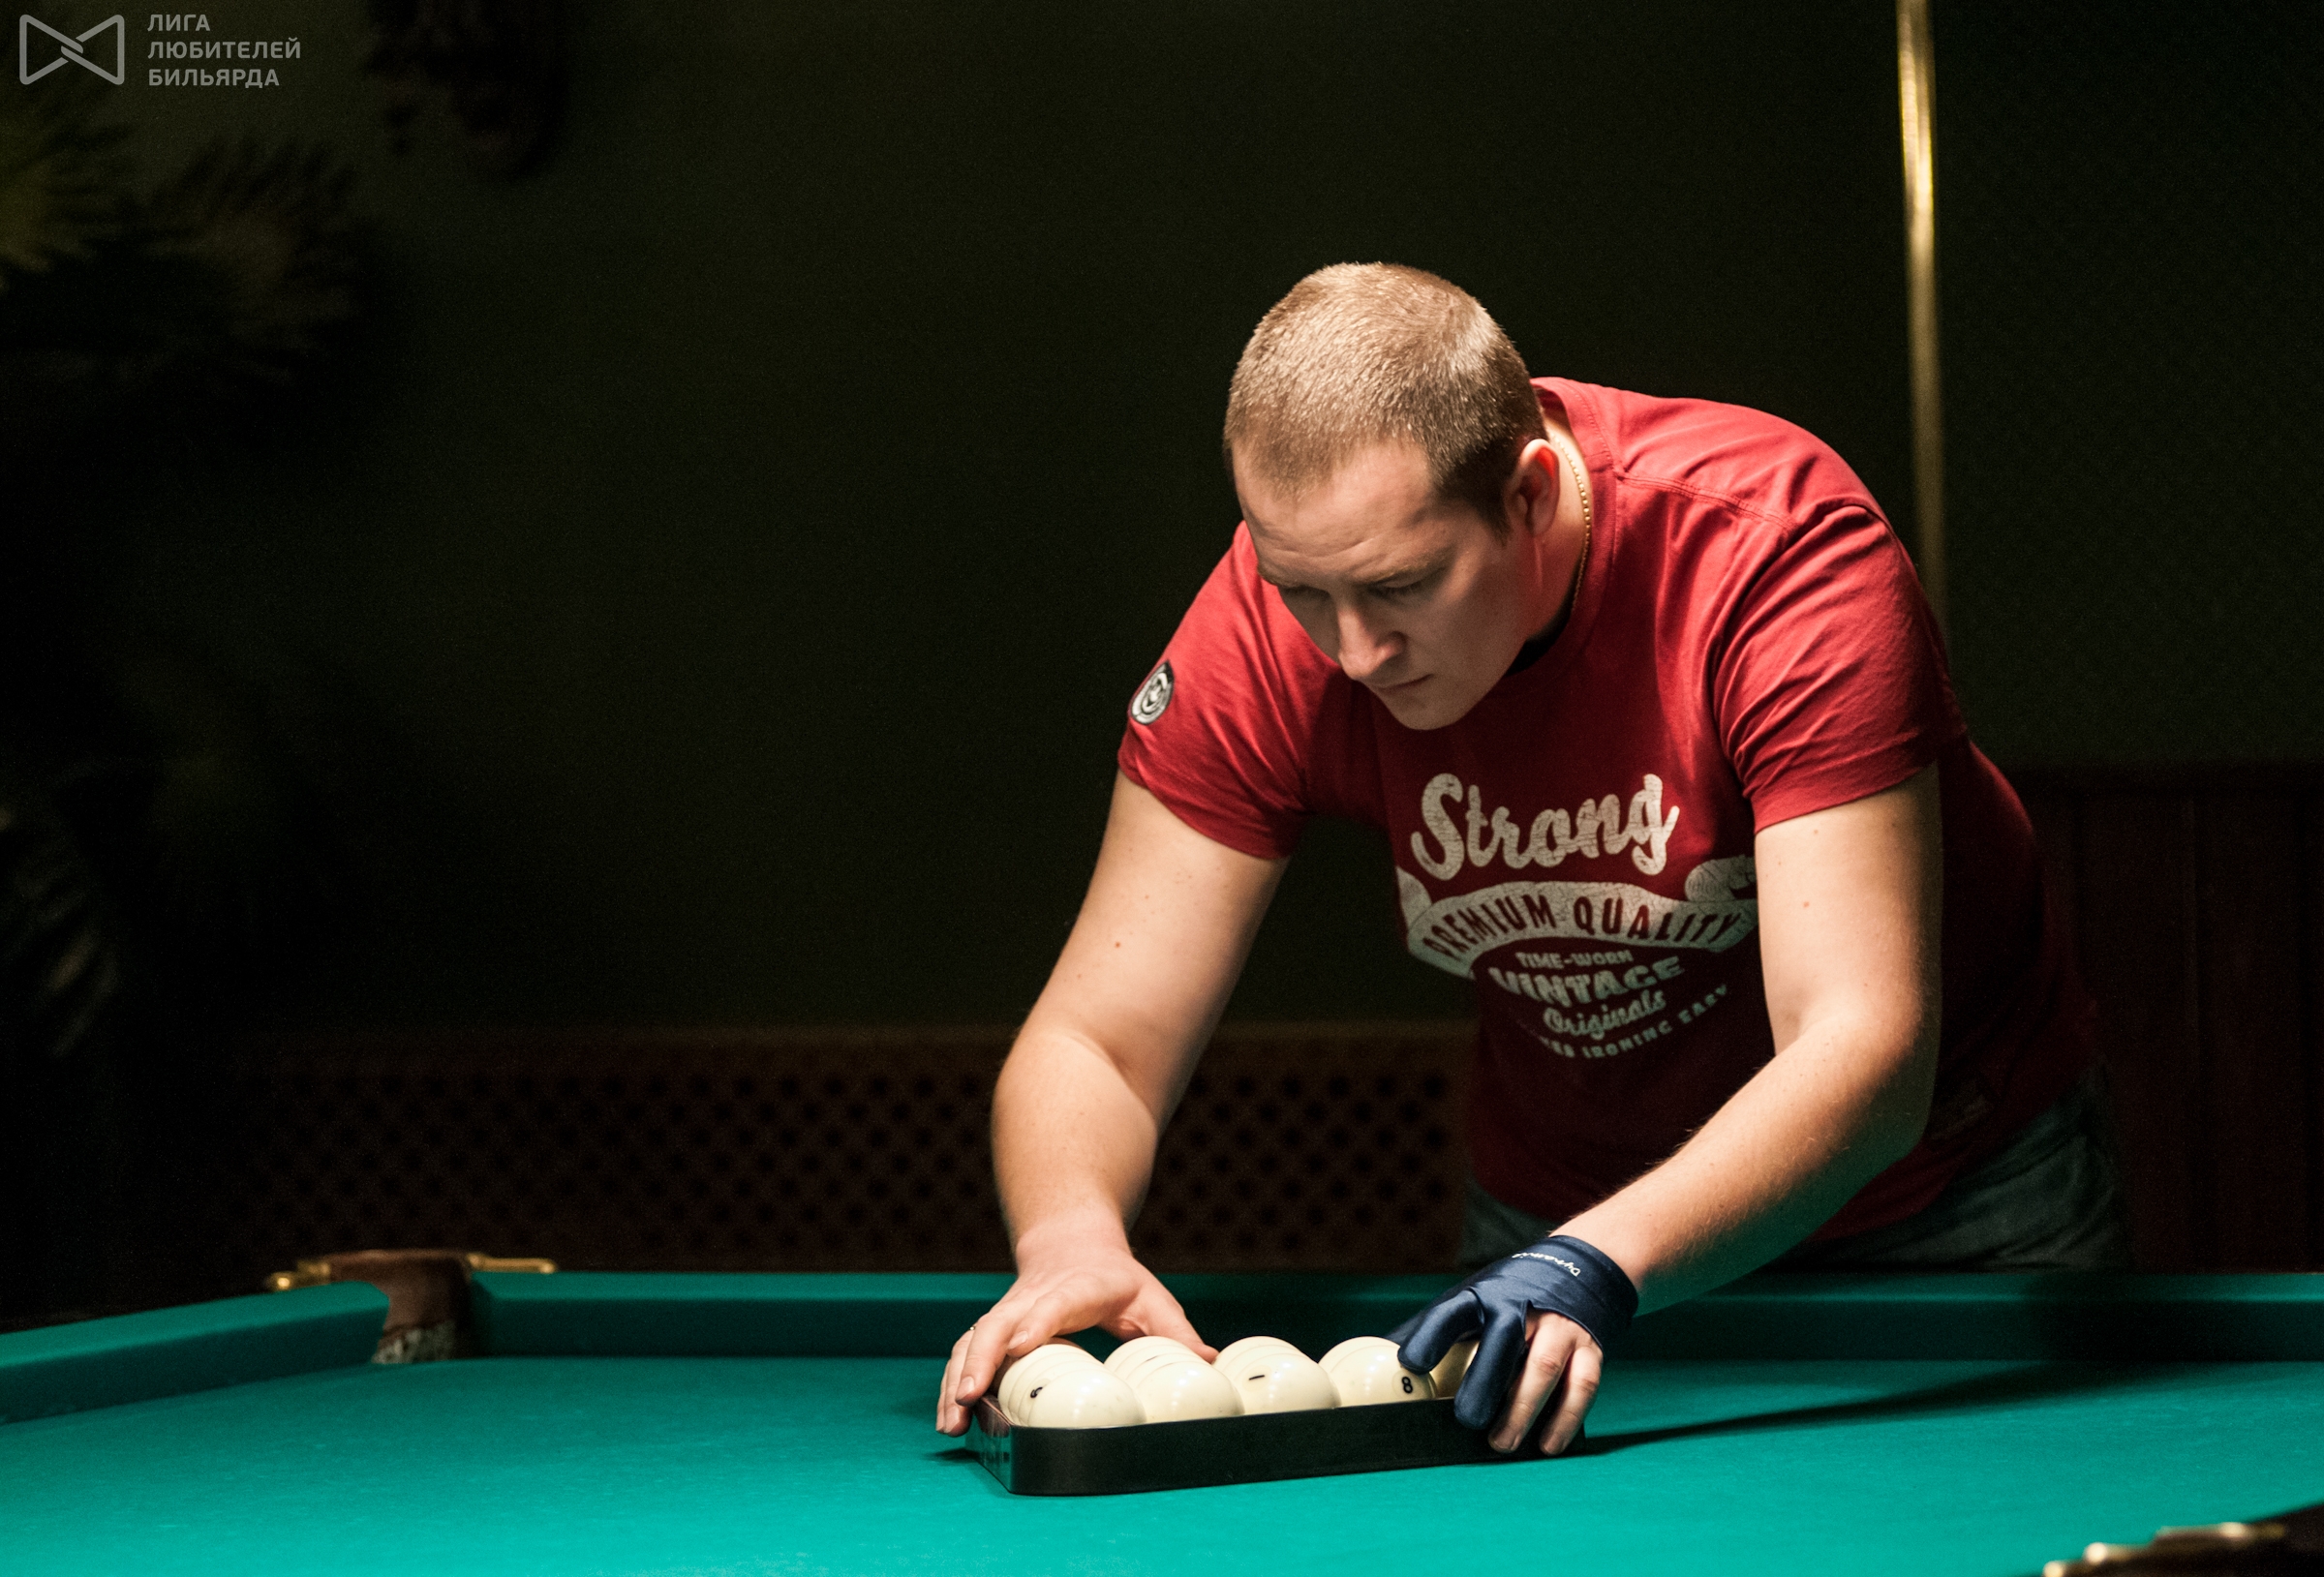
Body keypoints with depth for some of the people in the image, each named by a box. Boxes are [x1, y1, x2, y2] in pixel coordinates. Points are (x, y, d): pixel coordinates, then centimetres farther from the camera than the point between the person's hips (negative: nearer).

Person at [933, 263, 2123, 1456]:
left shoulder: (1776, 544, -33)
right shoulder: (1266, 632, -23)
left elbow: (1864, 1054, -39)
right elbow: (1091, 1040, -21)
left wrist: (1593, 1267, -55)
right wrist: (1069, 1239, -44)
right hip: (1555, 1201, 2)